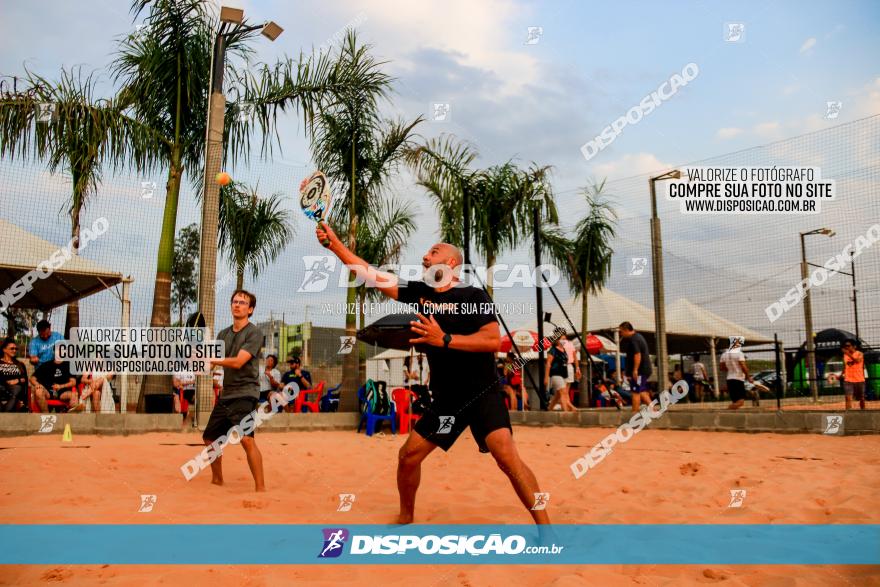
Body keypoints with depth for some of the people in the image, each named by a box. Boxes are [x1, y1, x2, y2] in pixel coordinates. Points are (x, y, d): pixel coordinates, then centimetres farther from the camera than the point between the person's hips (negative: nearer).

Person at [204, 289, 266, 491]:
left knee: (246, 439, -23)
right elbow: (215, 360, 9)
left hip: (245, 393, -8)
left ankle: (260, 487, -17)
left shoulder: (254, 333, -7)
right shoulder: (223, 334, 15)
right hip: (225, 395, 8)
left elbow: (238, 362, -17)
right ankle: (217, 479, 38)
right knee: (209, 438, 16)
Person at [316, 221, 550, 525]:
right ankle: (405, 518, 30)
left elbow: (494, 340, -20)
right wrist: (334, 243, 2)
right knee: (408, 455, 7)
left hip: (482, 395, -6)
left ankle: (545, 525, -11)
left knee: (507, 456, -21)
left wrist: (444, 340, -26)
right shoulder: (419, 292, 7)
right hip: (445, 400, 6)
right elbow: (371, 274, 5)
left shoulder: (474, 295, -9)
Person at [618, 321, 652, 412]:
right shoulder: (638, 336, 17)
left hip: (639, 371, -11)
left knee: (635, 392, -7)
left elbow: (637, 354, -25)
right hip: (645, 369, 11)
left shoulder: (633, 340, -16)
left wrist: (635, 370, -26)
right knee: (642, 391, 17)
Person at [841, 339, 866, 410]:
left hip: (859, 380, -2)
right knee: (848, 398, -12)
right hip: (848, 380, 2)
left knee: (861, 398, 12)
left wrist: (849, 354, -39)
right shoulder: (845, 354, 7)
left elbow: (858, 360, -28)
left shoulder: (859, 354, -5)